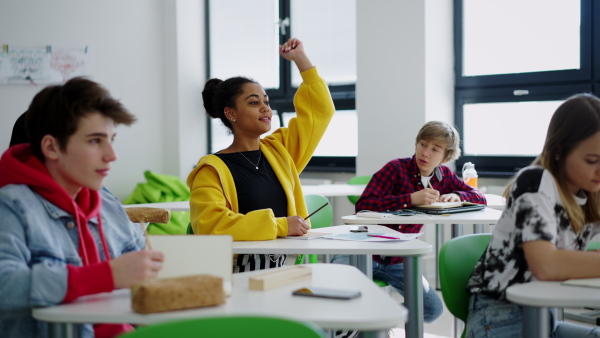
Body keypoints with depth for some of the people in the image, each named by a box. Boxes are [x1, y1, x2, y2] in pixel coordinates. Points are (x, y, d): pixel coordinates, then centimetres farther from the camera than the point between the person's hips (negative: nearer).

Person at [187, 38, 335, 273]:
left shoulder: (279, 150, 13)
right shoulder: (212, 170, -5)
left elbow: (320, 110, 22)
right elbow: (209, 224, -20)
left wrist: (300, 58, 18)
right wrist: (279, 225, -18)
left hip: (286, 264, 7)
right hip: (239, 271, -6)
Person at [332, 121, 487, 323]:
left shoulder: (445, 176, 6)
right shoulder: (396, 168, -13)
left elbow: (480, 198, 9)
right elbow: (363, 206, -24)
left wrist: (456, 195, -12)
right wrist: (411, 199, -31)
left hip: (397, 261, 6)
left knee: (433, 310, -5)